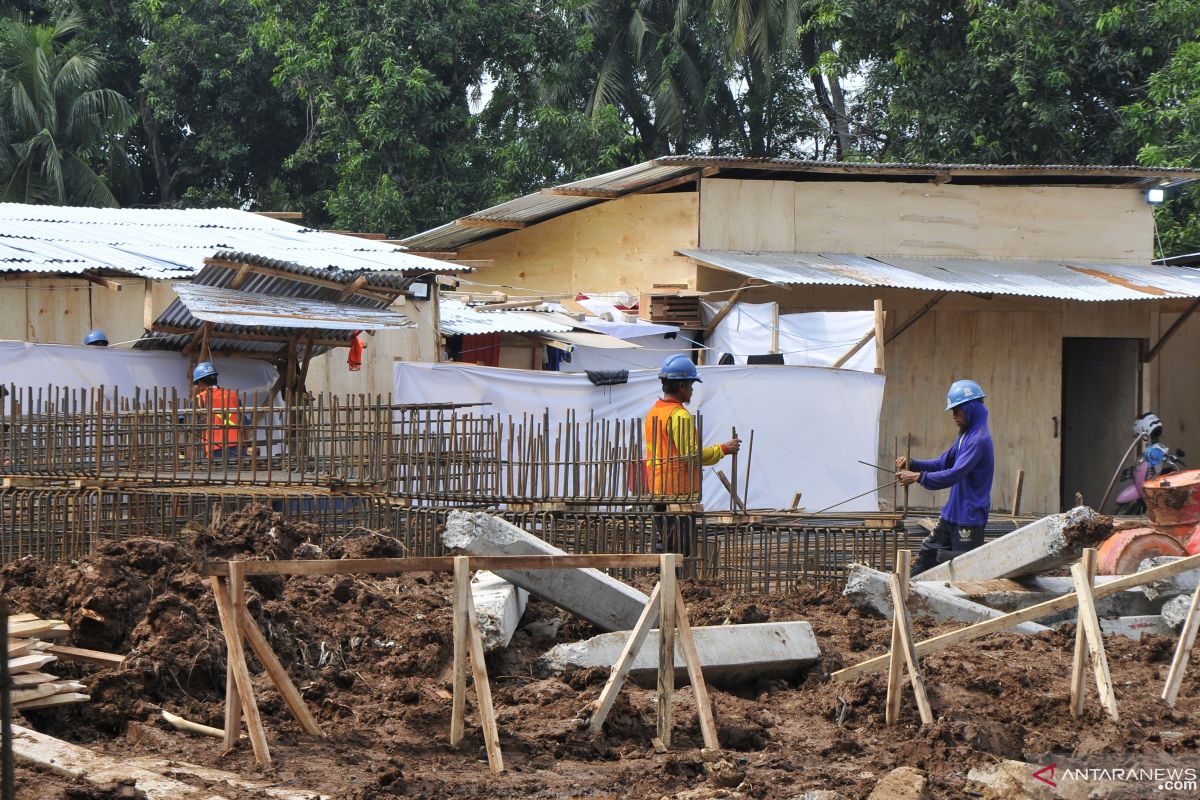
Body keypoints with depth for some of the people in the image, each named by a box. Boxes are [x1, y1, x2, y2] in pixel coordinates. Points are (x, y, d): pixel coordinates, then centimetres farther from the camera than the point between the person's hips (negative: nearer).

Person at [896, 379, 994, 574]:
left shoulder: (979, 440, -19)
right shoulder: (965, 437, 12)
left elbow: (955, 474, -27)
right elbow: (942, 463, 17)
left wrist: (919, 477, -25)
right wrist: (912, 464, 2)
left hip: (969, 518, -10)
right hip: (953, 514, 10)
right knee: (928, 552, 12)